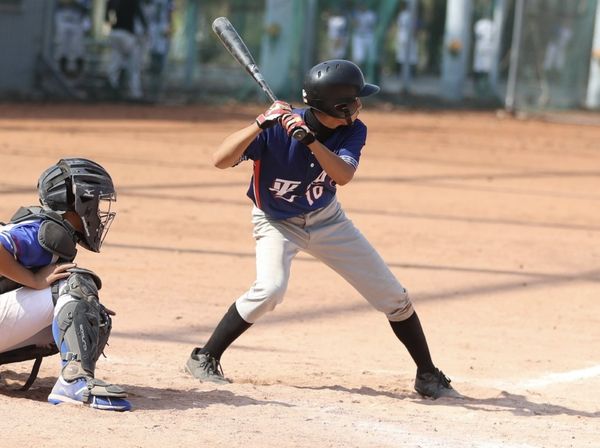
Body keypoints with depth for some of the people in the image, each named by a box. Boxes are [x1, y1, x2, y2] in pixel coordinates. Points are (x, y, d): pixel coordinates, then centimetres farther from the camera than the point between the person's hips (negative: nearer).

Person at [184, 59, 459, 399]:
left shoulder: (353, 131, -17)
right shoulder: (278, 127, -28)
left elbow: (344, 175, -35)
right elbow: (221, 160, -34)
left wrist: (309, 139, -48)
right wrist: (260, 124, -45)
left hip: (327, 219, 4)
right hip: (276, 221, -4)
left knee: (393, 294, 2)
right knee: (270, 289, -31)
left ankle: (428, 376, 18)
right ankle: (205, 358, -13)